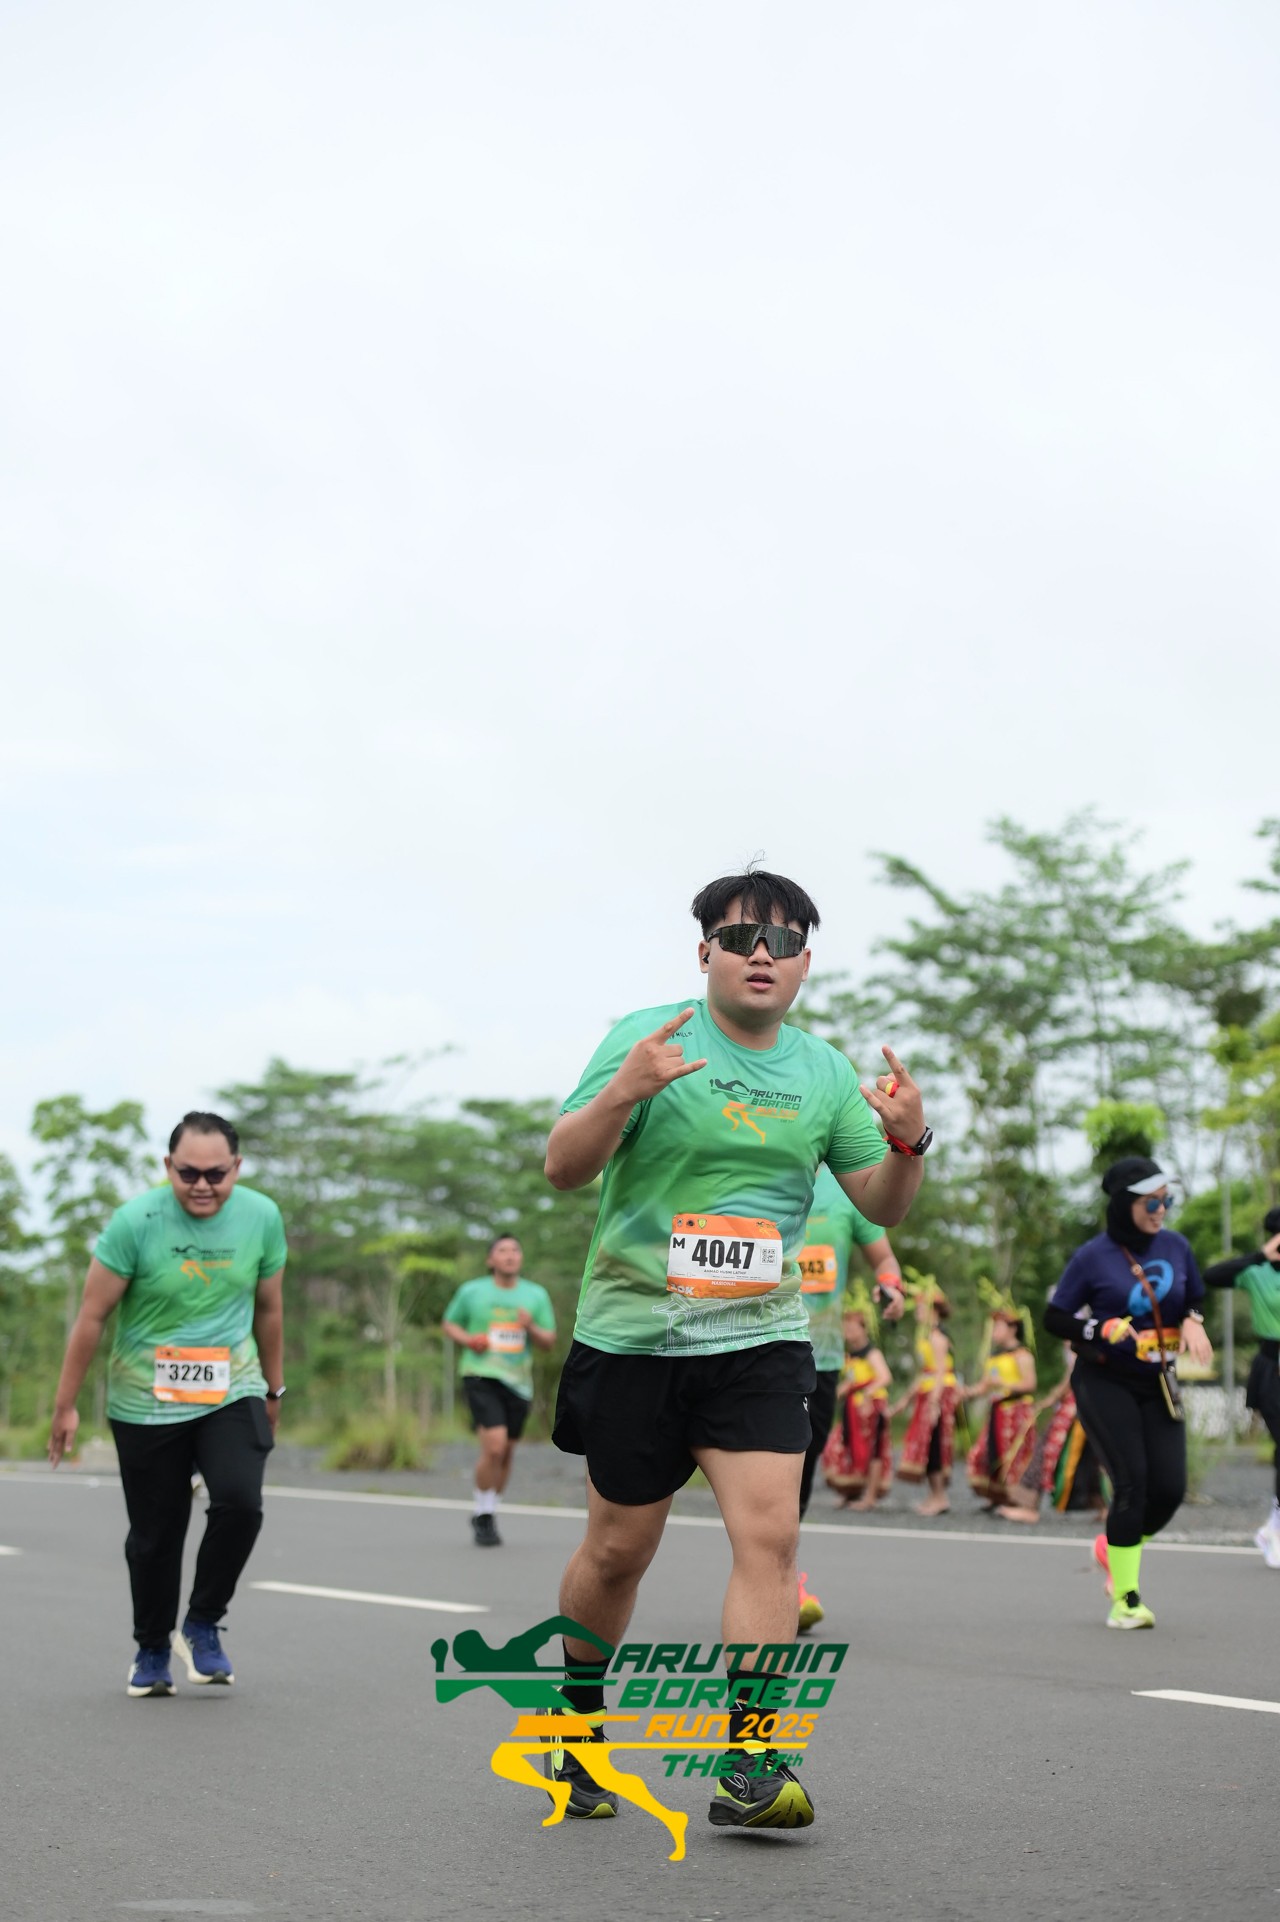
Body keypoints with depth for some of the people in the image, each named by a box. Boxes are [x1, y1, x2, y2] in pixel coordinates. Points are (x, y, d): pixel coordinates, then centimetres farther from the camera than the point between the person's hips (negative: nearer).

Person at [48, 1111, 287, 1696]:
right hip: (145, 1403, -2)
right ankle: (152, 1650, 29)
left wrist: (273, 1390, 17)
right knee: (154, 1534, 5)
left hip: (232, 1393, 2)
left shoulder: (261, 1216, -6)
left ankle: (202, 1625, 3)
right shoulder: (134, 1221, -16)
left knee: (240, 1502, -19)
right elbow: (92, 1317, -9)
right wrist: (65, 1406, -5)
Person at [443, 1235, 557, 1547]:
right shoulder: (471, 1292, 2)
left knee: (507, 1454, 9)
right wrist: (467, 1340, -7)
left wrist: (531, 1328, -13)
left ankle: (488, 1516, 29)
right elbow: (449, 1323, 14)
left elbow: (550, 1342, 8)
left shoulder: (536, 1295, 7)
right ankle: (482, 1515, -1)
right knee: (494, 1446, -19)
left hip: (518, 1381, 4)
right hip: (481, 1376, -4)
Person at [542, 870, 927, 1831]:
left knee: (769, 1535, -13)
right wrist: (622, 1092, -30)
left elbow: (883, 1205, 12)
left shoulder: (823, 1070, 7)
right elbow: (564, 1168, -12)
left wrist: (907, 1140, -10)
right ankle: (577, 1717, 32)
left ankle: (749, 1764, -11)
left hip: (761, 1338, 2)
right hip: (632, 1334, -2)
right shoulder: (648, 1037, -6)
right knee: (619, 1548, 8)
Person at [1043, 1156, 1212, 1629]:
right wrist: (1101, 1330, -20)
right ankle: (1125, 1598, -7)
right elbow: (1054, 1318, -3)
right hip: (1105, 1382, -4)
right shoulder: (1092, 1257, -8)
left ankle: (1114, 1549, 25)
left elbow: (1196, 1300, 17)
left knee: (1170, 1488, -5)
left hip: (1156, 1385, 4)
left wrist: (1193, 1322, -6)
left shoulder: (1176, 1247, 4)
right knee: (1131, 1482, -15)